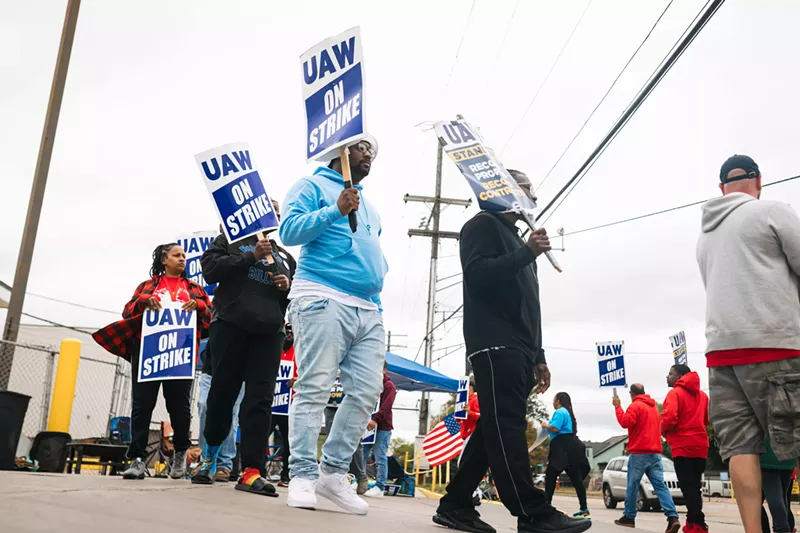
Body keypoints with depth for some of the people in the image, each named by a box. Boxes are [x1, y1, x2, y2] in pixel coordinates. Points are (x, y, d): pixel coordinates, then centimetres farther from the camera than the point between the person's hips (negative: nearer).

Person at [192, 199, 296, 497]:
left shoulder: (285, 256, 24)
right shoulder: (231, 239, 14)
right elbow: (210, 268, -2)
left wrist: (289, 286, 2)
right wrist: (252, 257, -9)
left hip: (270, 332, 2)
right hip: (231, 325, -2)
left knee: (260, 399, -8)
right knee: (222, 392, 2)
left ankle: (252, 471, -13)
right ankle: (211, 455, 24)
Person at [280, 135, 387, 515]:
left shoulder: (369, 207, 30)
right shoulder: (313, 186, 9)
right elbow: (289, 231, -5)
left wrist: (379, 274, 14)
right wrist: (336, 210, -15)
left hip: (368, 309, 7)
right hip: (323, 301, -7)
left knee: (367, 391, -1)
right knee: (314, 390, -10)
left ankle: (333, 472, 7)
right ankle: (303, 476, -5)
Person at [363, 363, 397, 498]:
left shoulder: (389, 386, -1)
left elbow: (386, 406, -14)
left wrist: (375, 419, -25)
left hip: (383, 427, -7)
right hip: (368, 425, 7)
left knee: (380, 458, -6)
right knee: (362, 455, 6)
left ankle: (380, 487, -2)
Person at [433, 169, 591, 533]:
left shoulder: (516, 239, 30)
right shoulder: (483, 225, 4)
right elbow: (477, 275, -14)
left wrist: (537, 356, 20)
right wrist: (527, 253, -13)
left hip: (516, 349, 9)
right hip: (494, 345, -9)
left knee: (496, 429, 5)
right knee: (506, 428, -13)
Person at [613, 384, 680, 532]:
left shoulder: (635, 405, -6)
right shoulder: (653, 406, 21)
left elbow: (625, 422, -19)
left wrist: (618, 407, -10)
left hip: (639, 453, -7)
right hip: (655, 452, 7)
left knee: (632, 486, 2)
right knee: (660, 485, -2)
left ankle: (629, 517, 8)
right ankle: (673, 517, -16)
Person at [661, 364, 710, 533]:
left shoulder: (675, 393, -8)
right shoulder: (702, 394, 14)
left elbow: (670, 418, -20)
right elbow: (707, 419, 21)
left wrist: (663, 430, -2)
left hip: (683, 446, -7)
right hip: (700, 445, 7)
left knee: (688, 487, -6)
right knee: (694, 486, 14)